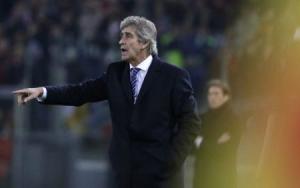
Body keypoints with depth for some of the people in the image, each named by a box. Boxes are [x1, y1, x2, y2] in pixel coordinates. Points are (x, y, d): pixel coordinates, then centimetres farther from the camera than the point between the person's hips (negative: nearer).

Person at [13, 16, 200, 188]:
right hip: (126, 170, 5)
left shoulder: (173, 76, -5)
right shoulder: (116, 72, 9)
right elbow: (82, 92, 4)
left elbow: (191, 121, -5)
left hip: (160, 171, -5)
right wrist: (43, 92, -9)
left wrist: (172, 161, -12)